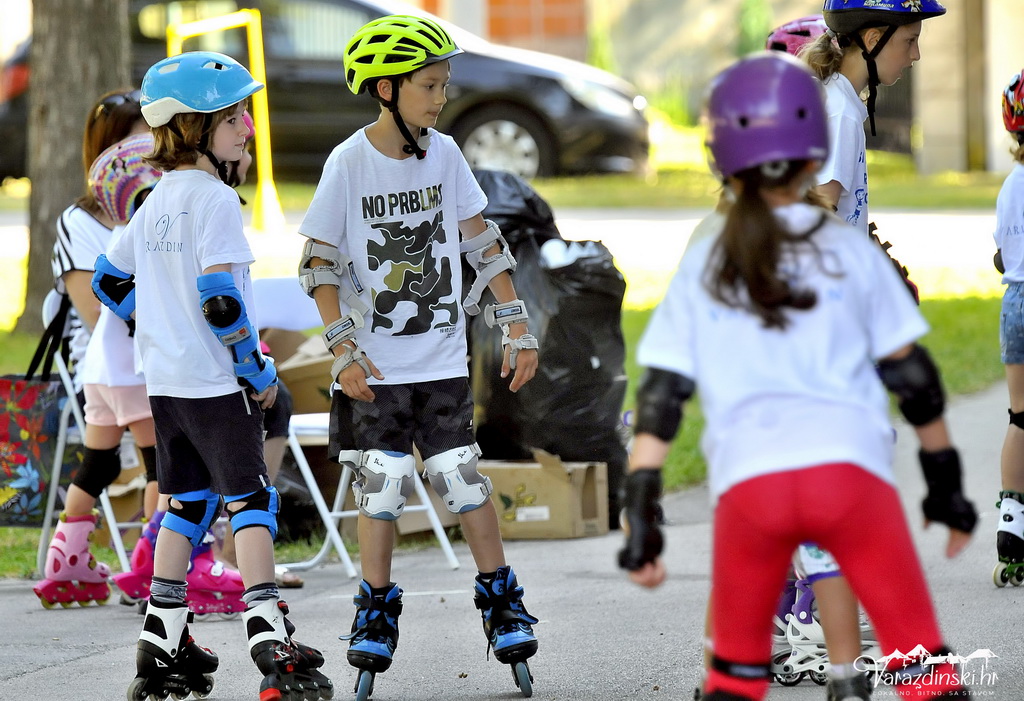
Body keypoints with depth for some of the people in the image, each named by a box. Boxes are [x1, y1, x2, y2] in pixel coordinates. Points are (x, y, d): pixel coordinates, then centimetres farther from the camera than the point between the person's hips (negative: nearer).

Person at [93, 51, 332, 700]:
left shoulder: (157, 201, 11)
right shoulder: (214, 199, -15)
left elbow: (108, 279, 20)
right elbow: (219, 298, -22)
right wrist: (259, 370, -12)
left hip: (165, 380, 8)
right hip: (217, 384, -8)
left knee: (186, 506, 14)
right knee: (251, 502, -5)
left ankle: (162, 647, 15)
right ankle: (272, 644, -12)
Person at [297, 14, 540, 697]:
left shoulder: (444, 153, 0)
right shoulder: (349, 163, -8)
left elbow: (483, 243, 8)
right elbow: (321, 264, -5)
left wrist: (517, 327, 5)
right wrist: (343, 350, -12)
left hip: (442, 357, 2)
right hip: (375, 364, -2)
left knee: (462, 478, -3)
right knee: (381, 485, -1)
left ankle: (503, 602, 10)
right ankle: (376, 615, 14)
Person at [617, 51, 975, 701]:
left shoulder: (701, 269, 15)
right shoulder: (849, 249, 12)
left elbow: (660, 400, 10)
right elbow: (912, 378, 14)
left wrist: (641, 514, 11)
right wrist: (945, 481, 23)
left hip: (746, 479, 1)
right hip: (850, 465, -1)